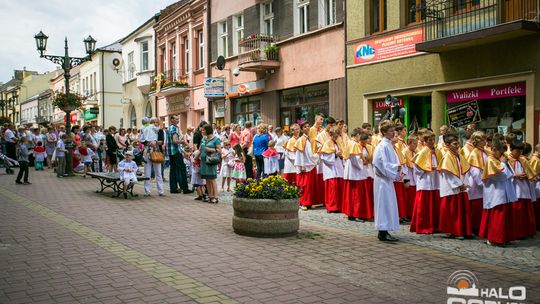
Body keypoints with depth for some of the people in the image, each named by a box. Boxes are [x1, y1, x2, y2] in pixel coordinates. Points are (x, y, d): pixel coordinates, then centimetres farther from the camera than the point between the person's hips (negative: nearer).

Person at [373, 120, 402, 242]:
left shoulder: (389, 144, 13)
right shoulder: (383, 146, -15)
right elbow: (383, 164, -19)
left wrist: (398, 172, 3)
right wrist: (396, 167, -20)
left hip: (388, 178, 9)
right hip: (383, 180, -9)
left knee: (388, 204, 12)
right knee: (384, 204, -5)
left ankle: (383, 232, 19)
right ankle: (383, 233, 0)